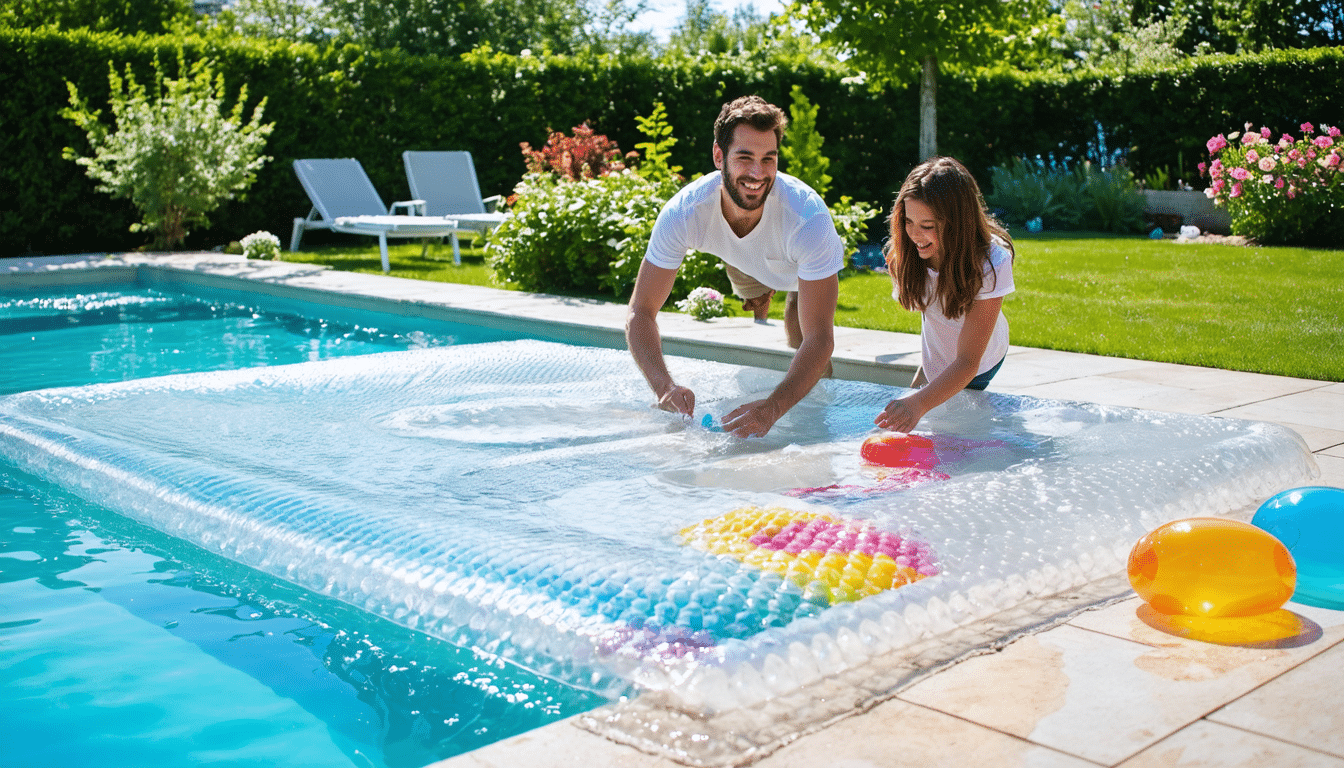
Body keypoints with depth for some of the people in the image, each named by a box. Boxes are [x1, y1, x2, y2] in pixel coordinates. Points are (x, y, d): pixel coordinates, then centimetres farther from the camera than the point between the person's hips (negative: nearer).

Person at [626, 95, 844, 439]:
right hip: (744, 266, 3)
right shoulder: (682, 213, -40)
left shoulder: (809, 217, -47)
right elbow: (640, 312, -37)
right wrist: (664, 385, -56)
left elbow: (819, 339, -48)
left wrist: (772, 408, -65)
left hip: (810, 268, -2)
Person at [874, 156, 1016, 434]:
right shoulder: (913, 248, -26)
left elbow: (967, 362, -44)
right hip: (937, 360, 4)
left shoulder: (991, 265, -39)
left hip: (972, 371, -4)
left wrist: (918, 404, -60)